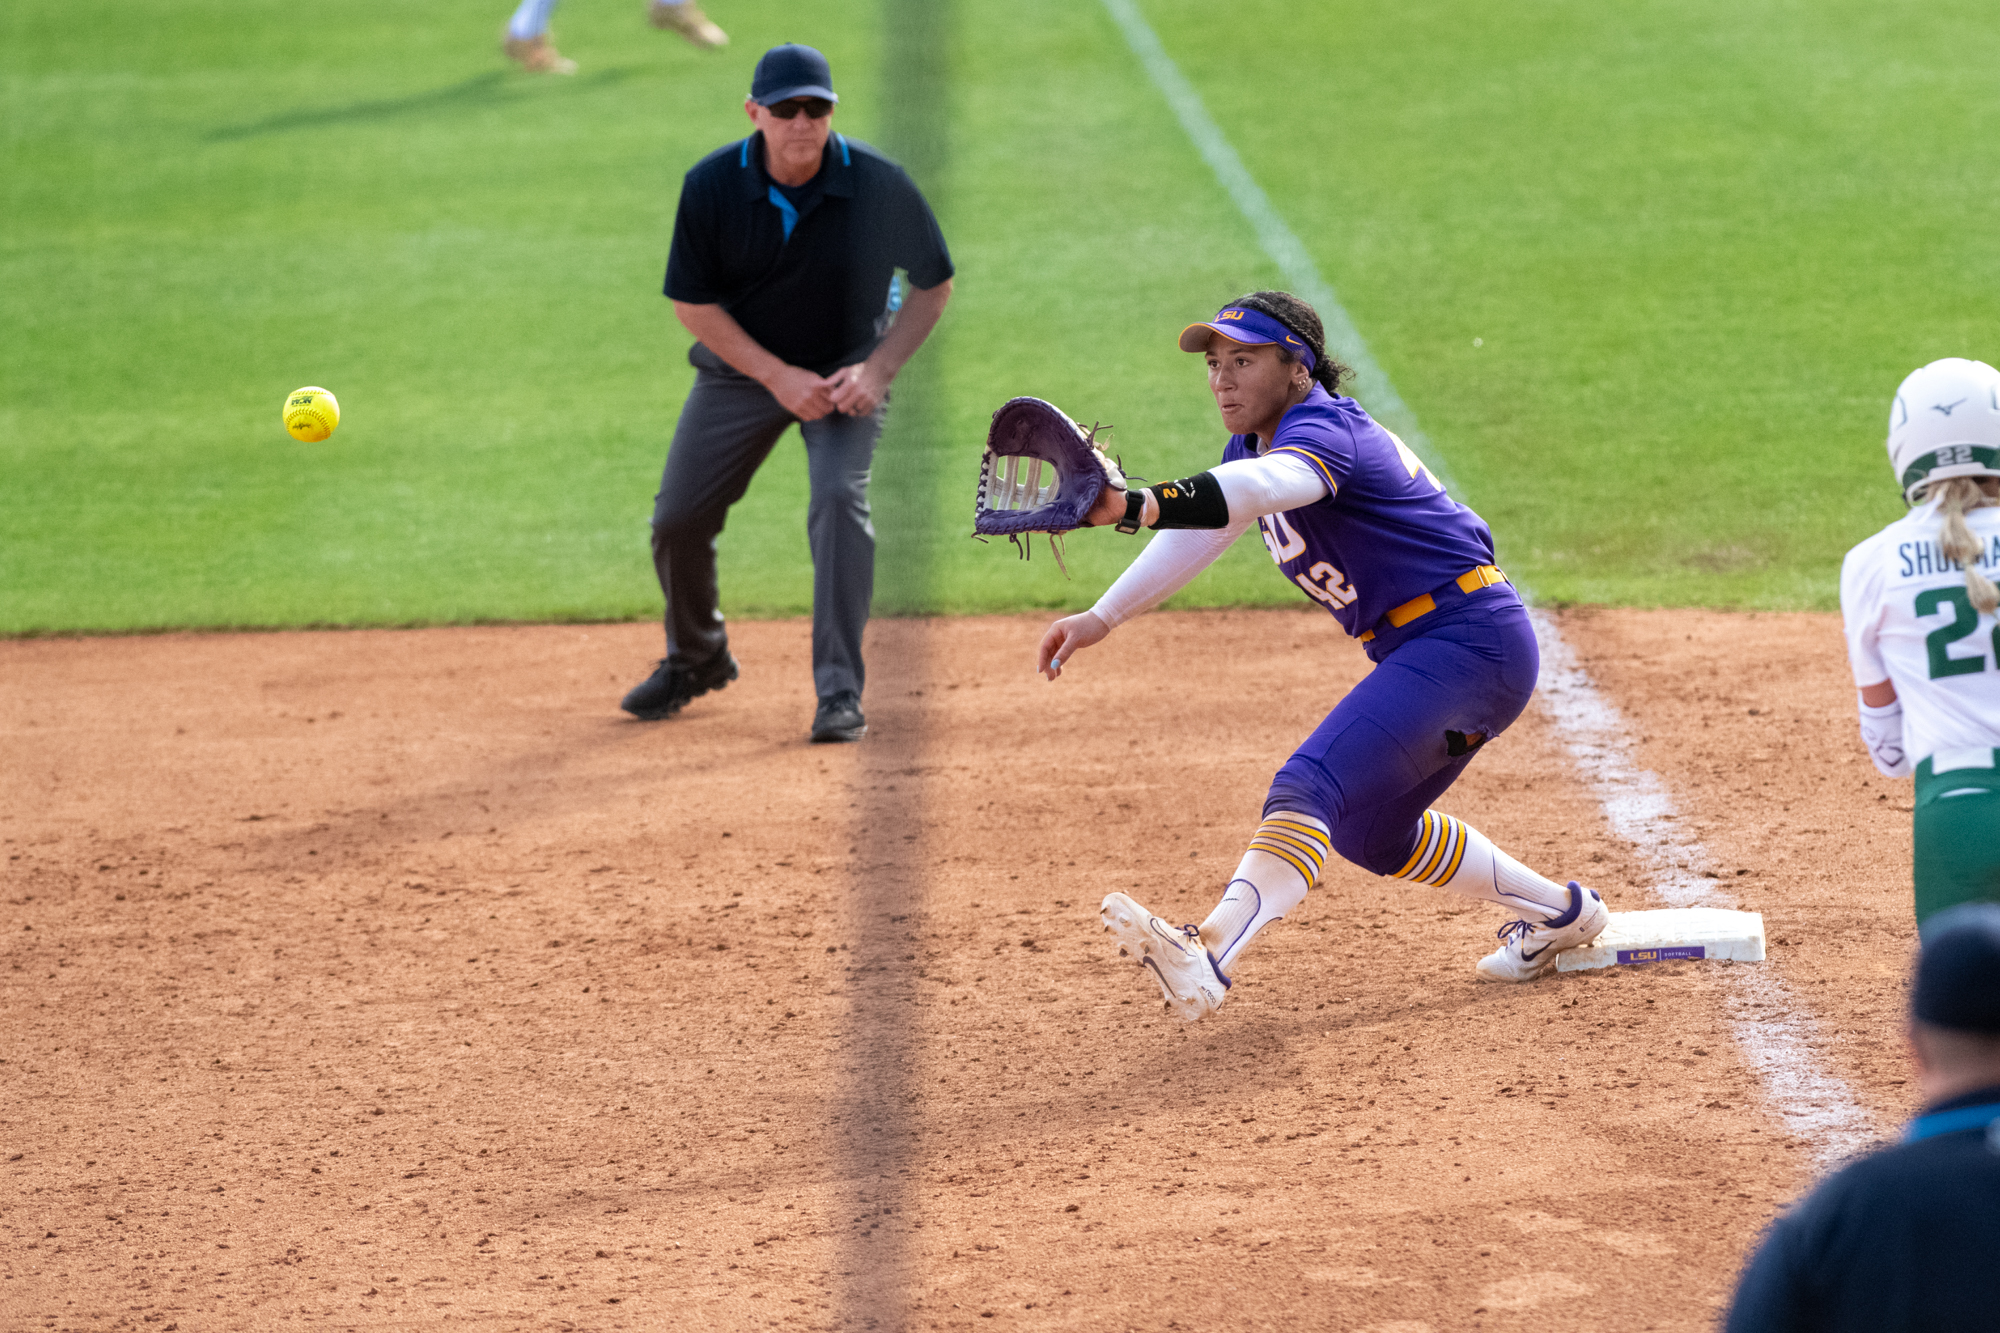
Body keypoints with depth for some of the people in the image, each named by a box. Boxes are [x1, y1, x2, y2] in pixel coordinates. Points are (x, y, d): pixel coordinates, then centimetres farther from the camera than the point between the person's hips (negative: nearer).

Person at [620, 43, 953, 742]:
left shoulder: (879, 184, -21)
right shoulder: (711, 186, -19)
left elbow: (935, 283, -7)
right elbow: (692, 302, -11)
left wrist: (878, 369, -18)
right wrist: (779, 377, -19)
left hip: (848, 372, -2)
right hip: (742, 367, 2)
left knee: (838, 497, -25)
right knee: (678, 519, 3)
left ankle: (839, 692, -22)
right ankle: (697, 659, 33)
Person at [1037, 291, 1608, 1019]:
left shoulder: (1323, 431, -20)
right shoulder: (1256, 442, 10)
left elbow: (1262, 487, -42)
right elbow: (1200, 527, 16)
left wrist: (1135, 506, -58)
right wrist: (1103, 617, 4)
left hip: (1470, 638, -11)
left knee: (1312, 787, -28)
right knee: (1368, 833, 26)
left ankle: (1208, 957, -47)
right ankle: (1558, 912, 41)